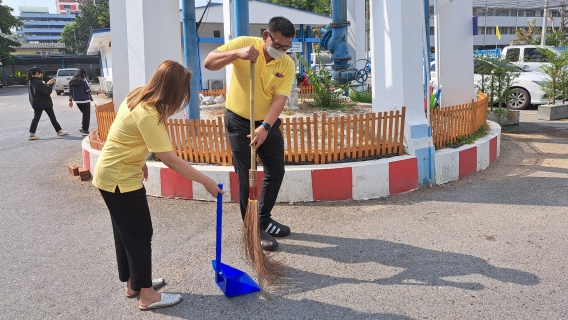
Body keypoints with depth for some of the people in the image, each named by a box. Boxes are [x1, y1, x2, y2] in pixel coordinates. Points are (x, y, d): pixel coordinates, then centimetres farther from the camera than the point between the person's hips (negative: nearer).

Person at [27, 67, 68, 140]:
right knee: (52, 117, 7)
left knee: (36, 118, 8)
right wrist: (50, 84, -9)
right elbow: (47, 92, -19)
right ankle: (59, 131, 18)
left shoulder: (30, 81, 6)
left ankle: (31, 134, 1)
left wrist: (47, 84, 4)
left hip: (36, 103, 8)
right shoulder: (38, 82, -22)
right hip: (44, 103, -8)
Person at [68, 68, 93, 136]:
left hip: (77, 100, 7)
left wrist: (70, 100, 16)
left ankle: (82, 127, 16)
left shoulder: (72, 81, 8)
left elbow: (70, 92, 10)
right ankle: (85, 130, 1)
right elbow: (88, 89, -13)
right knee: (86, 115, 2)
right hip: (85, 100, -7)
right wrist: (89, 86, 8)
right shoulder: (83, 80, -12)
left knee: (84, 113, 23)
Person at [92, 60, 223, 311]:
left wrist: (139, 161, 21)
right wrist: (206, 181, -25)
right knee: (140, 234, 0)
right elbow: (170, 159, -30)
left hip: (113, 175, 10)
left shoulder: (138, 97, 1)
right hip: (120, 180, -10)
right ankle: (147, 295, 10)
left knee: (125, 232, 18)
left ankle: (132, 283, 32)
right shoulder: (147, 114, -28)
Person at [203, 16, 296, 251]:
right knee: (246, 177, -2)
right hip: (239, 121, -4)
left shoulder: (287, 64, -9)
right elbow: (208, 63, -21)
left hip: (268, 123, 4)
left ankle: (264, 219, 30)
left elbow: (279, 99, -18)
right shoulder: (244, 44, -16)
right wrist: (237, 53, -37)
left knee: (276, 171, 12)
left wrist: (265, 127, -33)